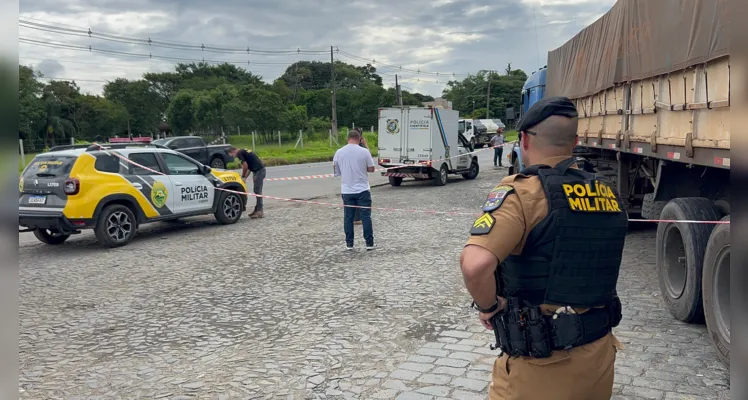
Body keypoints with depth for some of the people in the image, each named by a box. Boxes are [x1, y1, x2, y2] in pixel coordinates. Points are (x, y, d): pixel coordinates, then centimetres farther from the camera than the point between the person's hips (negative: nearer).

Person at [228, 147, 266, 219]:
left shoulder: (239, 153, -6)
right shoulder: (243, 151, 23)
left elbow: (245, 166, -13)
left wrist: (243, 177, 0)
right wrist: (245, 177, 17)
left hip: (259, 170, -10)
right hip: (258, 170, 10)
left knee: (258, 191, -8)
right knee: (256, 190, 14)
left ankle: (260, 211, -7)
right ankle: (257, 210, 20)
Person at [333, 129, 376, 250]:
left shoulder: (339, 152, -1)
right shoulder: (364, 151, -8)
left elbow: (335, 171, 9)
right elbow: (371, 169, -2)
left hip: (346, 190, 2)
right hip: (362, 190, -2)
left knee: (348, 217, 9)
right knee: (366, 216, 4)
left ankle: (349, 244, 12)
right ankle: (369, 243, 6)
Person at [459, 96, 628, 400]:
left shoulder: (522, 192, -18)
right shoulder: (606, 193, 4)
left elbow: (475, 265, -32)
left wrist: (488, 306, -15)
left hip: (543, 362, -6)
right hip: (599, 351, 7)